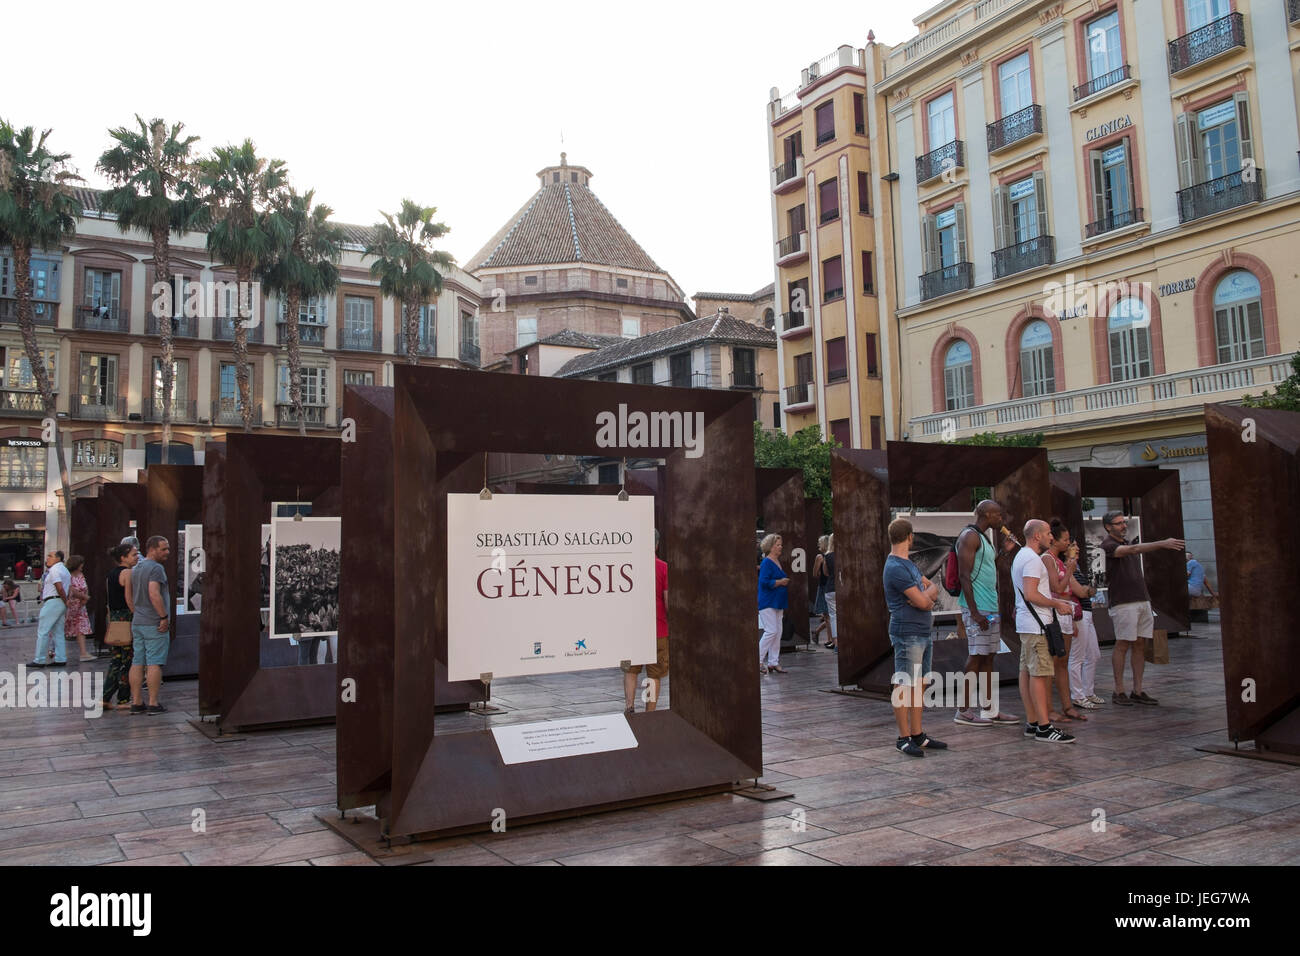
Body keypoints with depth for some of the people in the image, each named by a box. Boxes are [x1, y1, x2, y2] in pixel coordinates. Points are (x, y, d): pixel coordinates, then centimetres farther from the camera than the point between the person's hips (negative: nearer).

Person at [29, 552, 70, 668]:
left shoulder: (54, 570, -11)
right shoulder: (65, 570, 20)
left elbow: (60, 588, -19)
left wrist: (66, 602, -11)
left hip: (53, 601, -10)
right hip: (61, 603, 10)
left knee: (43, 631, -6)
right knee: (58, 632, 10)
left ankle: (39, 660, -5)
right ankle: (60, 659, 8)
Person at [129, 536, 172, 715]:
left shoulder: (135, 569, 17)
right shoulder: (155, 568, -13)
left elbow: (131, 596, 21)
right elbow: (154, 594, -24)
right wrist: (164, 617, -19)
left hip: (137, 622, 9)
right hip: (154, 624, -9)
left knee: (137, 663, 8)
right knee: (155, 663, -5)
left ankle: (136, 702, 11)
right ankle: (153, 703, -4)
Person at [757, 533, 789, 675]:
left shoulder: (777, 561, 15)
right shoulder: (767, 562, -13)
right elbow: (764, 581, -23)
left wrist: (785, 581, 9)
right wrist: (780, 582, -16)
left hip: (778, 603, 9)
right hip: (767, 603, -9)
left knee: (778, 633, 9)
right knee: (771, 631, -12)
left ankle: (773, 663, 14)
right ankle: (758, 661, -2)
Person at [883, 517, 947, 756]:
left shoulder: (908, 563, 17)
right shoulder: (895, 568, -16)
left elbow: (933, 588, 18)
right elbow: (922, 601, -18)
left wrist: (927, 593, -5)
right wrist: (928, 593, 5)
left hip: (923, 633, 10)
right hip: (907, 634, -10)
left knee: (919, 684, 12)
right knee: (904, 686, -4)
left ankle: (917, 735, 18)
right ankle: (903, 739, 0)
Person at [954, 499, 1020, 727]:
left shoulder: (983, 538, 21)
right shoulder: (969, 536, -11)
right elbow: (964, 575, -17)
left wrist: (1004, 550, 19)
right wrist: (974, 612, -21)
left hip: (990, 608, 10)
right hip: (977, 608, -10)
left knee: (988, 658, 10)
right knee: (975, 658, -7)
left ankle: (988, 710, 14)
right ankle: (962, 711, -1)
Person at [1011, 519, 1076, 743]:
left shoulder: (1021, 556, 20)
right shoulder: (1033, 559, -14)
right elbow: (1031, 595, -22)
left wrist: (1053, 599, 20)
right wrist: (1056, 604, -12)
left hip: (1026, 624, 11)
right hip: (1035, 625, -11)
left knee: (1027, 672, 10)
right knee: (1039, 673, -10)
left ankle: (1033, 723, 14)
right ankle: (1044, 727, -11)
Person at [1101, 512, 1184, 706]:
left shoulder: (1128, 543, 21)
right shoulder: (1107, 546, -8)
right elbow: (1133, 549, -23)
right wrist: (1162, 543, -31)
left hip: (1142, 600, 8)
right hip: (1123, 603, -8)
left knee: (1140, 645, 6)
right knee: (1122, 645, -4)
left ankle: (1138, 691, 9)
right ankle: (1119, 691, 1)